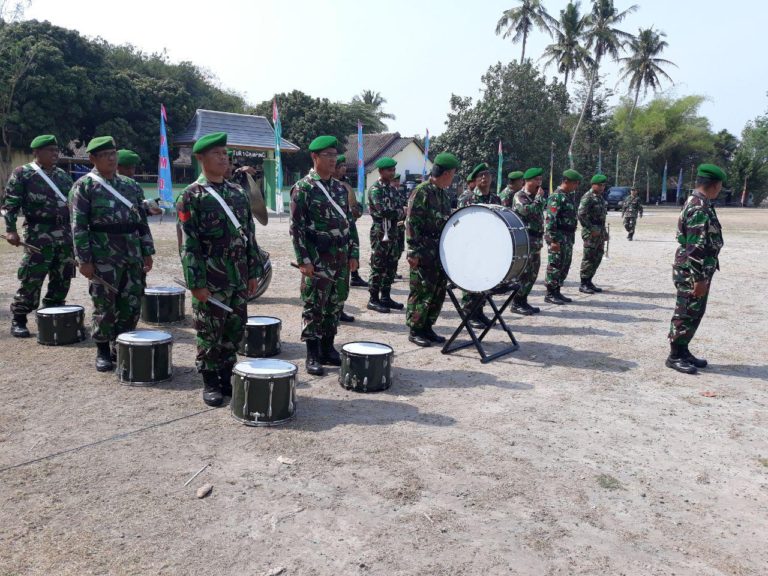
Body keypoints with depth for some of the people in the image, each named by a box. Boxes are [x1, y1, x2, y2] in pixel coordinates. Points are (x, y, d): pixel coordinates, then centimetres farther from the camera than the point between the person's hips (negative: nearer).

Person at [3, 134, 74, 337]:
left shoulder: (63, 175, 15)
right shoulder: (22, 173, 0)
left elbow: (73, 204, 20)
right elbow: (10, 204, -4)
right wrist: (10, 230, -14)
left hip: (65, 234, 6)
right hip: (38, 235, -5)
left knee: (62, 280, 8)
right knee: (31, 280, -4)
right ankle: (18, 320, 8)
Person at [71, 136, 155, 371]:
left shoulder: (131, 185, 13)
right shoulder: (84, 186, -1)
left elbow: (142, 222, 14)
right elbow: (79, 226, -6)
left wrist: (147, 252, 9)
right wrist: (84, 259, -12)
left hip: (133, 254, 5)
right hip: (104, 256, -4)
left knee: (132, 304, 7)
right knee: (105, 306, 3)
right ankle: (103, 351, 18)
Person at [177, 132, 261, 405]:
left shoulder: (239, 192, 11)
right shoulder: (192, 196, -6)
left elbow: (250, 234, 13)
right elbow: (189, 243, -10)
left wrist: (253, 271, 10)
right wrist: (196, 283, -14)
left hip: (239, 277, 5)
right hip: (211, 279, -5)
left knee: (236, 329, 11)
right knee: (210, 332, 5)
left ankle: (227, 376, 27)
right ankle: (210, 383, 19)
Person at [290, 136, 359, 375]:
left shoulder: (340, 188, 13)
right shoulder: (302, 188, -5)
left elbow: (350, 222, 15)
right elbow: (296, 227, -10)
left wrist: (353, 253, 8)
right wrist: (304, 260, -15)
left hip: (341, 259, 6)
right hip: (318, 260, -6)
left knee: (335, 305, 11)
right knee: (314, 306, 0)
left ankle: (328, 348, 24)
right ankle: (312, 355, 9)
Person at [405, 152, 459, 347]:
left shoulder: (443, 194, 14)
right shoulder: (421, 192, -11)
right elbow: (411, 223, -15)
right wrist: (413, 251, -18)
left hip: (441, 252, 8)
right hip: (424, 253, -8)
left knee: (439, 291, 11)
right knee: (421, 292, -2)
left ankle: (427, 327, 22)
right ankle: (415, 330, 9)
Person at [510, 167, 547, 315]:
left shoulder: (536, 197, 17)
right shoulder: (519, 196, -8)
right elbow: (527, 211, -25)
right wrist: (539, 198, -13)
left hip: (536, 239, 8)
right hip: (524, 239, -8)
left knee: (533, 272, 11)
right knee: (523, 272, -8)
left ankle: (523, 300, 19)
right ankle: (516, 303, -1)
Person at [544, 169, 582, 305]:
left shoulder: (569, 196, 15)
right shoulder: (556, 197, -15)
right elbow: (550, 220, -20)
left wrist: (571, 237, 21)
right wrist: (553, 240, -24)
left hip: (568, 237, 9)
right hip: (558, 237, -9)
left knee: (565, 266, 12)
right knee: (555, 265, -4)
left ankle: (557, 291, 21)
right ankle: (550, 294, 4)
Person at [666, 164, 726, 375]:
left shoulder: (698, 203, 12)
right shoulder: (699, 208, -21)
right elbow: (695, 248, -24)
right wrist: (699, 278, -23)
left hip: (699, 270, 10)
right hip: (692, 272, -10)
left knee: (694, 313, 16)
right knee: (686, 314, -1)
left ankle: (683, 351, 25)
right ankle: (675, 356, 8)